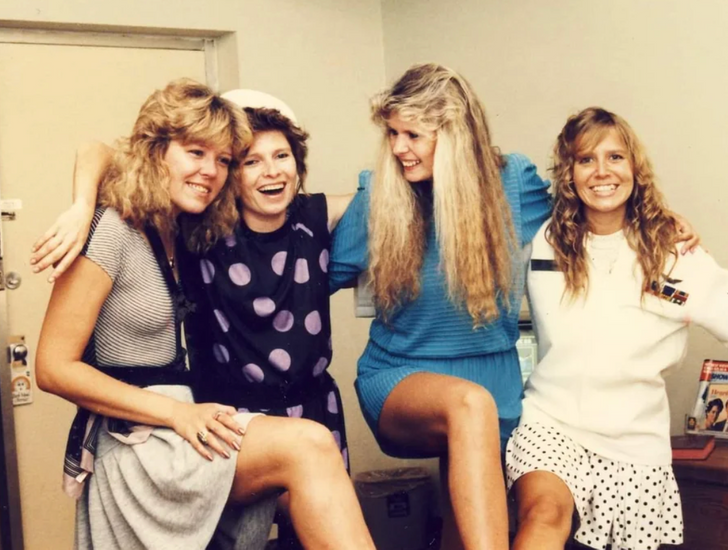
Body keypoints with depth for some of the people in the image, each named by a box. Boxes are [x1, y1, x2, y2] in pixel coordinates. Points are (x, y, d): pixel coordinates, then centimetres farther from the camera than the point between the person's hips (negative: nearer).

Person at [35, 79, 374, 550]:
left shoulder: (185, 234, 13)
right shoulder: (113, 229, -9)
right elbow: (55, 368, -12)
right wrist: (177, 413, -17)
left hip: (182, 431, 7)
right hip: (132, 444, -7)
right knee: (308, 445, -26)